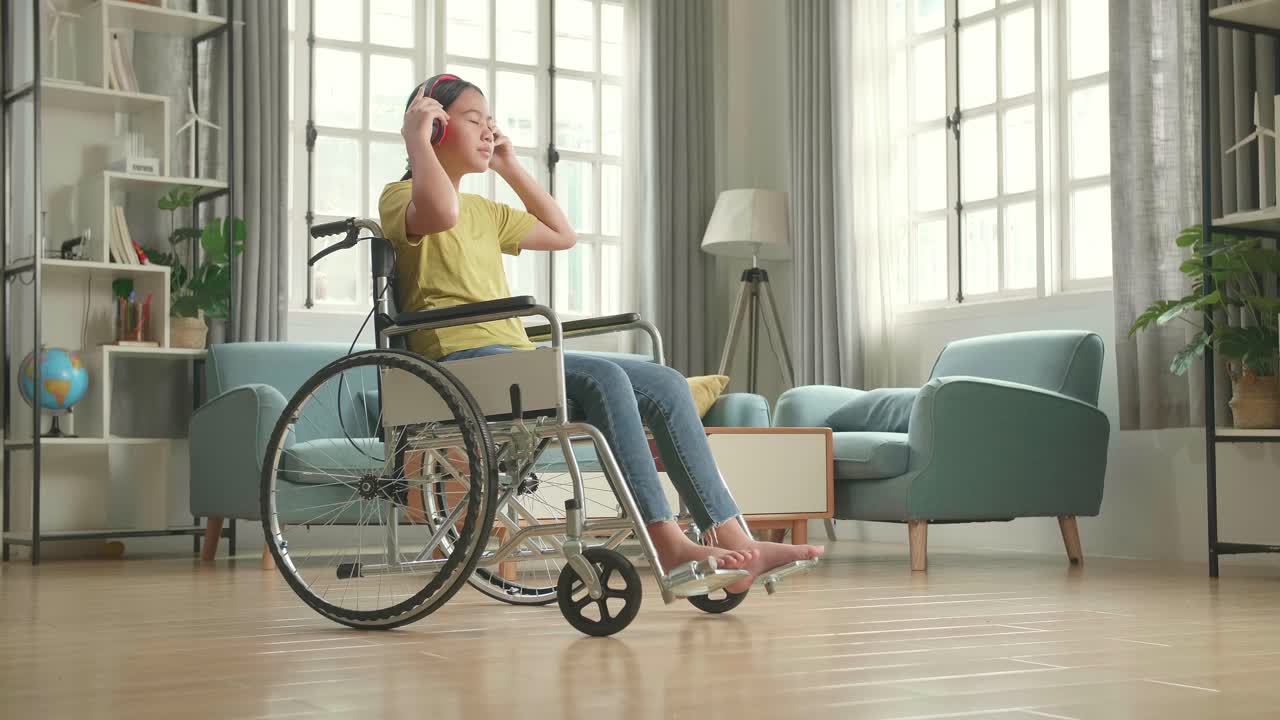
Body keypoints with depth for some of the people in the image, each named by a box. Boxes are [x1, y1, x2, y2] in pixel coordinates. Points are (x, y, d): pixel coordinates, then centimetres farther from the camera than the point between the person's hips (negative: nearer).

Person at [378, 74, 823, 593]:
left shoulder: (483, 211, 29)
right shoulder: (401, 197, 3)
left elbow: (562, 234, 34)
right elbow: (443, 212, -23)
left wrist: (511, 168, 32)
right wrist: (415, 137, -9)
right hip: (462, 360, -9)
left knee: (665, 385, -8)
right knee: (604, 378, -32)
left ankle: (732, 539, -14)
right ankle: (668, 545, -34)